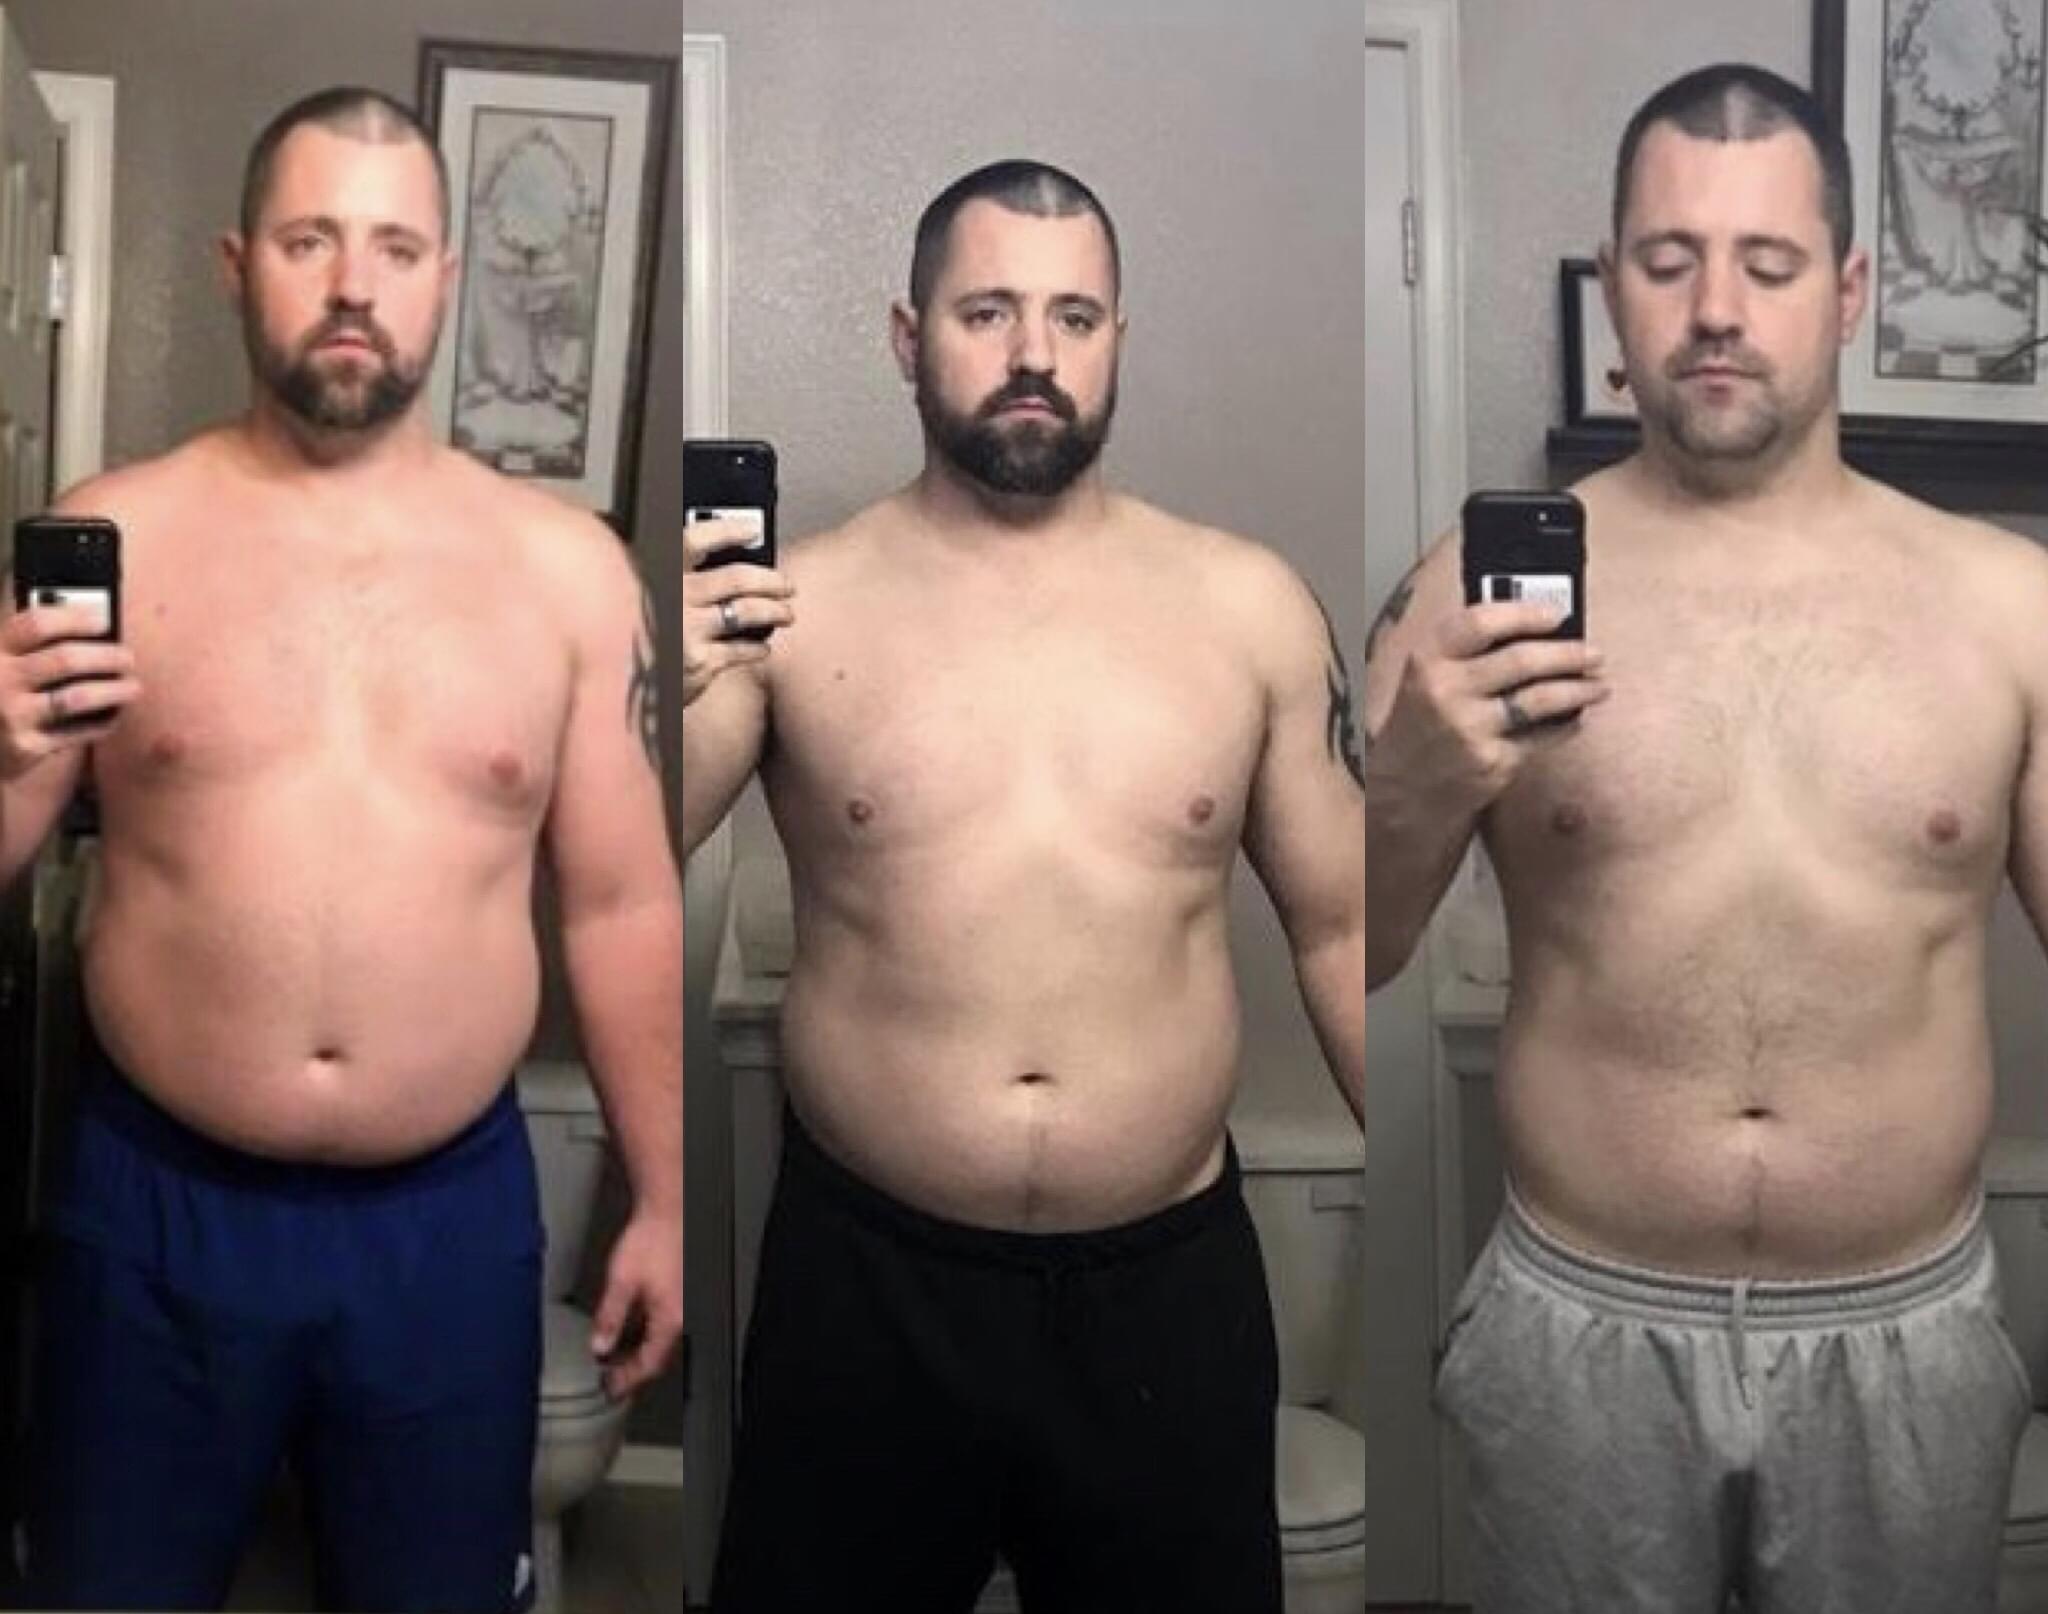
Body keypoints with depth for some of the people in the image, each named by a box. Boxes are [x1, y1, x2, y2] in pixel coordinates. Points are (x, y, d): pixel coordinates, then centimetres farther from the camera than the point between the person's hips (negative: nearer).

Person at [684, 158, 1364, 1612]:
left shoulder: (1251, 606, -2)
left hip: (1171, 1284, 1)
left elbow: (1342, 931, 5)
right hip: (868, 1283, 0)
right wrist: (650, 699, -25)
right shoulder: (792, 606, -5)